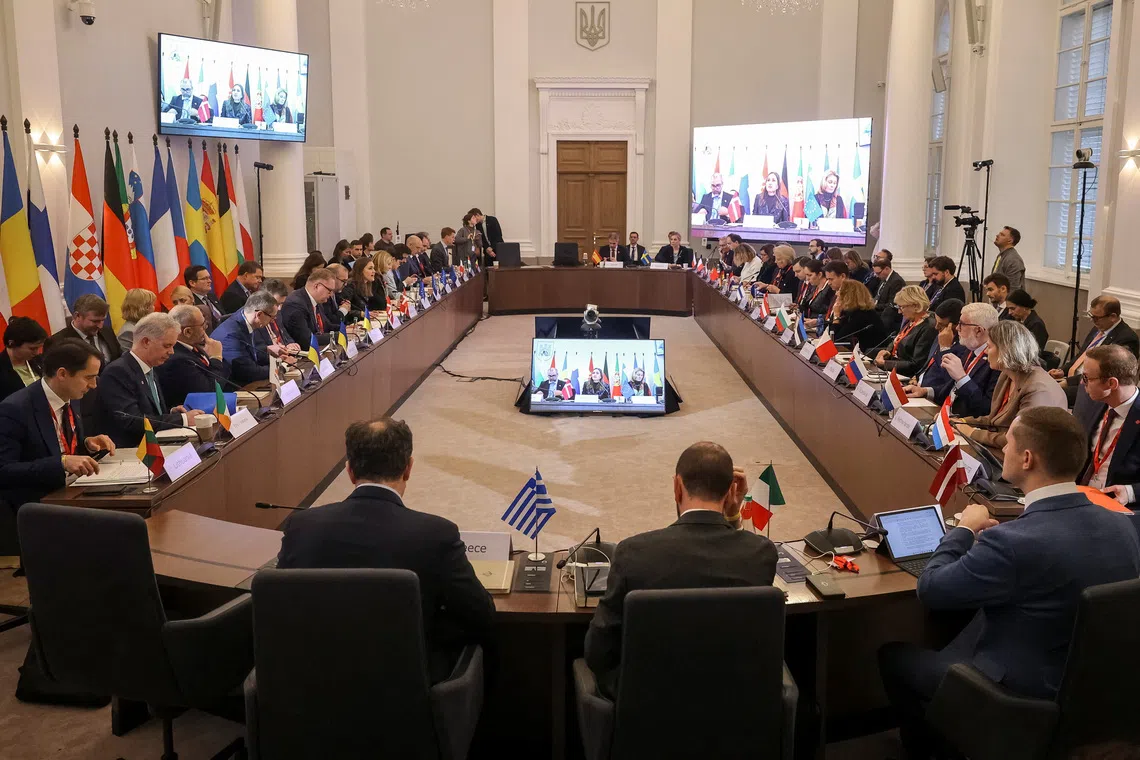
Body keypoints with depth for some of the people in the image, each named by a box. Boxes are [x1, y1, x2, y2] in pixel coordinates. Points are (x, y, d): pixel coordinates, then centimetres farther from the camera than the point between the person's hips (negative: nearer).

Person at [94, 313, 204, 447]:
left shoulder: (149, 369, 14)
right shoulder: (118, 372, -13)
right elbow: (132, 421, -21)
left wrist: (171, 412, 3)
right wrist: (182, 419, -18)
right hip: (126, 450, -8)